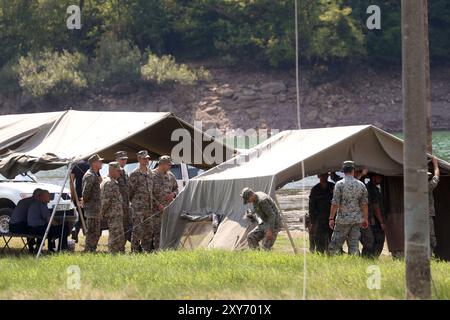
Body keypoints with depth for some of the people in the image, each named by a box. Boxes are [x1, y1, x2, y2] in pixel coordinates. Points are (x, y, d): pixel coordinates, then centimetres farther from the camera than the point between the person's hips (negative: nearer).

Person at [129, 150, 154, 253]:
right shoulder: (135, 174, -7)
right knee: (137, 229, -9)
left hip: (148, 207, 7)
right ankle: (135, 251, -6)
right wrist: (133, 201, 2)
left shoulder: (149, 173, 14)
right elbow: (131, 190, -3)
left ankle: (147, 250, 16)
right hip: (138, 206, -7)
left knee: (148, 229, 9)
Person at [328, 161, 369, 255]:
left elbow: (335, 203, -11)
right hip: (357, 219, 4)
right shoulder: (361, 185, 4)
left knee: (335, 244, 1)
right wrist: (365, 219, 14)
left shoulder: (339, 184, -8)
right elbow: (364, 204, 6)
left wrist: (331, 218, -6)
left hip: (343, 219, -4)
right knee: (354, 243, 6)